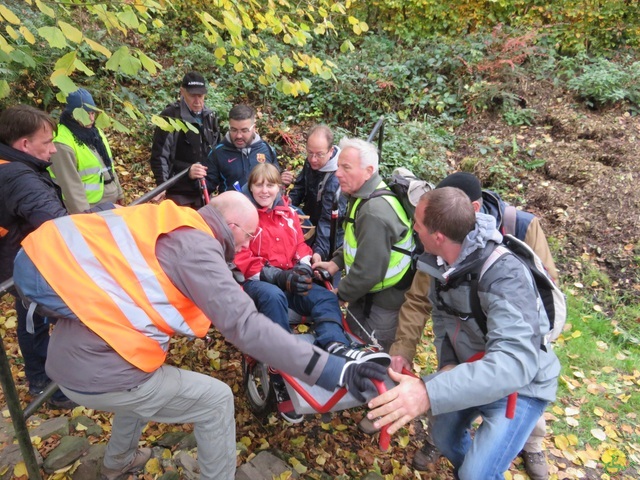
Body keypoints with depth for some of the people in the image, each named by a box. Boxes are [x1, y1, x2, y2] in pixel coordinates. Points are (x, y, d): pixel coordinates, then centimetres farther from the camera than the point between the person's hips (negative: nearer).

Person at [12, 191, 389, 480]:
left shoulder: (168, 228, 8)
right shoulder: (194, 245, -18)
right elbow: (244, 325, -28)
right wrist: (333, 369, -31)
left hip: (67, 358, 9)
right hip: (101, 374, -9)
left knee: (148, 381, 36)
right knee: (216, 399, 5)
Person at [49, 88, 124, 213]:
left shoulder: (95, 132, 7)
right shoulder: (63, 143, -19)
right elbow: (71, 185, -22)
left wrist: (119, 193, 17)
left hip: (110, 203, 8)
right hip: (89, 209, -8)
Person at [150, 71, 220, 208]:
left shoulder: (210, 116, 9)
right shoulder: (170, 117, -10)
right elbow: (159, 155, -11)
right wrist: (162, 186, -17)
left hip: (204, 190, 6)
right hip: (179, 191, -6)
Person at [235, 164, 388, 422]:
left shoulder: (288, 212, 15)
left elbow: (300, 246, 17)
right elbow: (242, 261, -8)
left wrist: (303, 267, -8)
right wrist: (279, 277, -21)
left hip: (289, 280, 6)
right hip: (255, 283, -5)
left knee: (325, 297, -19)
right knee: (273, 297, -39)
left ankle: (336, 345, -49)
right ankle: (283, 380, -39)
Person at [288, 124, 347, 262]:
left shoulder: (337, 178, -32)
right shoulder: (311, 162, -6)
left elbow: (329, 219, -32)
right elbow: (300, 186, 11)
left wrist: (320, 250, -39)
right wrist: (288, 203, -7)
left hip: (329, 240, -7)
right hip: (309, 229, 7)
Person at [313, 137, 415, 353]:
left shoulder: (375, 213, -30)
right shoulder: (363, 197, 3)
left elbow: (368, 271, -29)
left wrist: (340, 294, -13)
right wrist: (335, 262, 1)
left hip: (384, 301, -10)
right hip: (369, 295, 10)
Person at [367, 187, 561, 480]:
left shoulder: (506, 275, -36)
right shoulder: (443, 263, -13)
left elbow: (516, 362, -47)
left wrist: (430, 393, -57)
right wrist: (448, 363, -14)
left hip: (520, 386, -7)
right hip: (470, 373, 7)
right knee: (444, 437, 22)